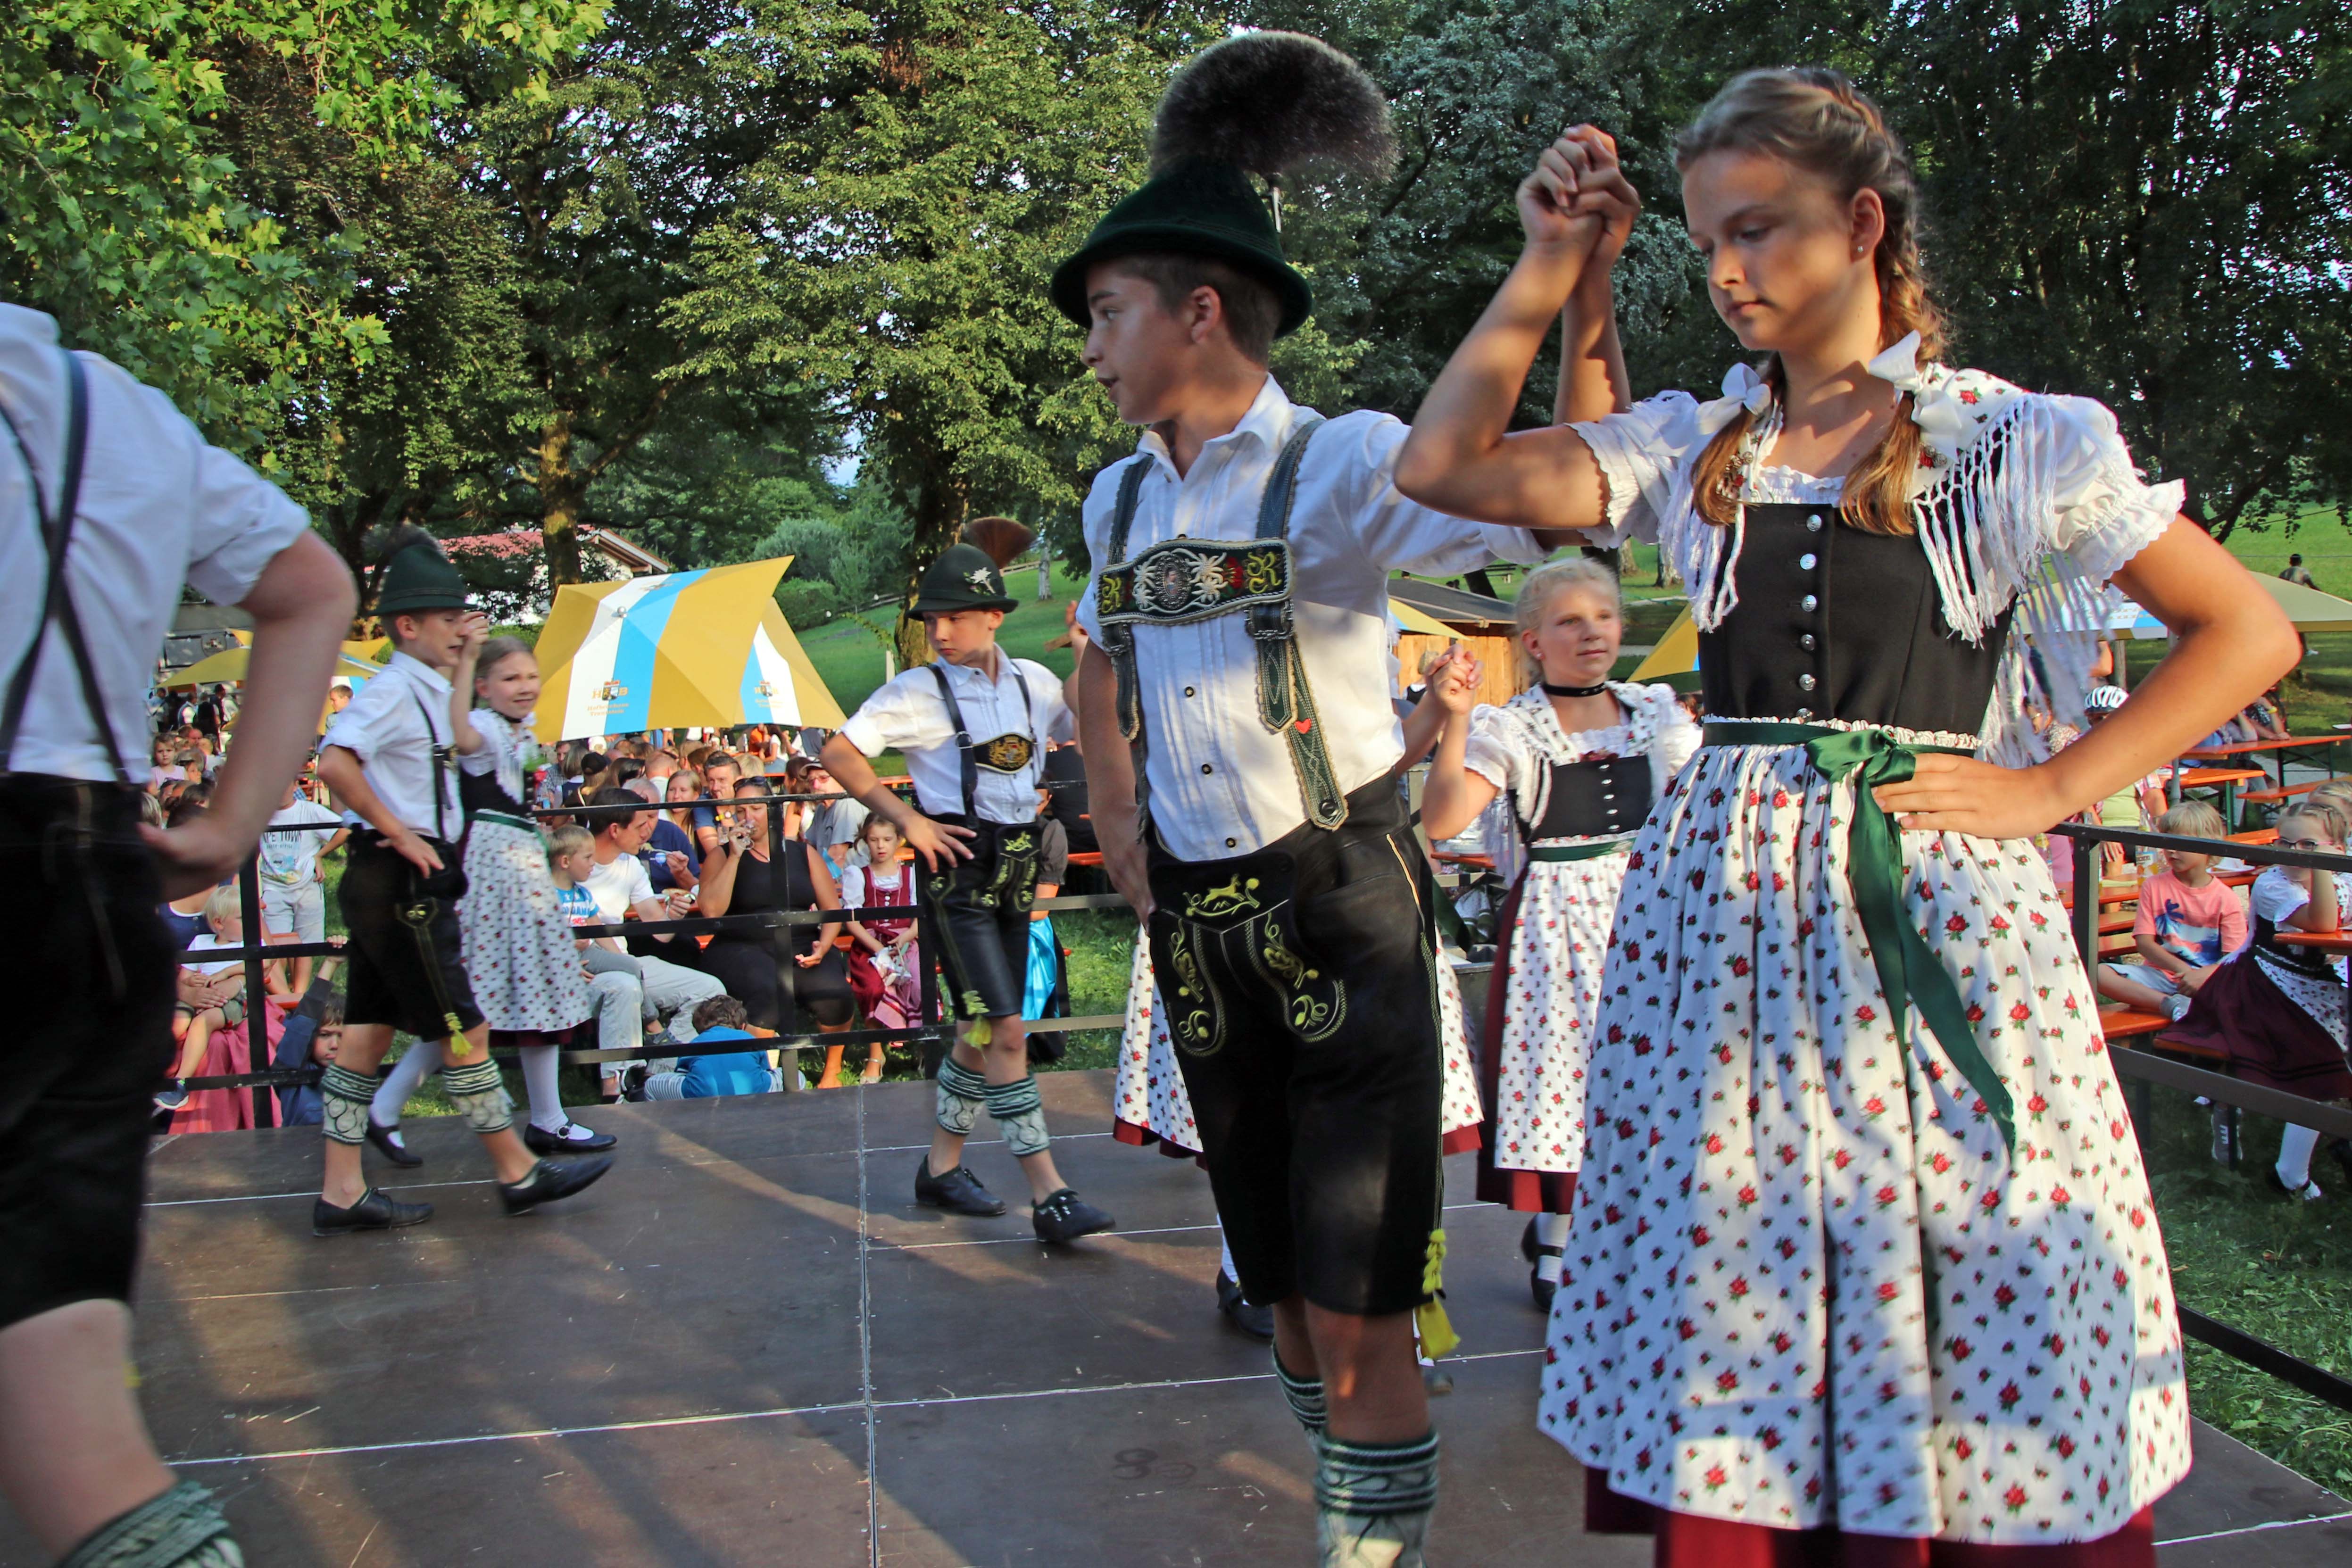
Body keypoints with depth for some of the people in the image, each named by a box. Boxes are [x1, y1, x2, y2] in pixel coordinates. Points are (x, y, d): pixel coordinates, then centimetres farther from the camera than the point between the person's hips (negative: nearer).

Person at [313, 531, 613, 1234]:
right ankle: (518, 1173, 8)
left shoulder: (424, 691, 16)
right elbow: (334, 762, -28)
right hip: (404, 886, -10)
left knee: (369, 1033, 10)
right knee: (463, 1031, -2)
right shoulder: (394, 689, -14)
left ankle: (342, 1192, 16)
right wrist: (400, 834, -22)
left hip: (392, 886, 10)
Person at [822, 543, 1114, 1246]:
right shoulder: (918, 691, -4)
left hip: (1017, 869, 6)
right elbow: (839, 754, -6)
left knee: (984, 1032, 13)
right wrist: (907, 819, -12)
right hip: (959, 869, -6)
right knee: (1005, 1032, -12)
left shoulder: (1035, 682, 8)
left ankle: (941, 1166, 29)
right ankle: (1049, 1195, -10)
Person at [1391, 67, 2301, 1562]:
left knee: (1957, 1290, 3)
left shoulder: (2023, 442, 1)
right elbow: (1446, 467, 1)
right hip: (1721, 909, 3)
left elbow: (2249, 633, 6)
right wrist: (1555, 270, 2)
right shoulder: (1696, 450, 9)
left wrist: (2049, 786, -3)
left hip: (1933, 910, -2)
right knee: (1721, 1328, 7)